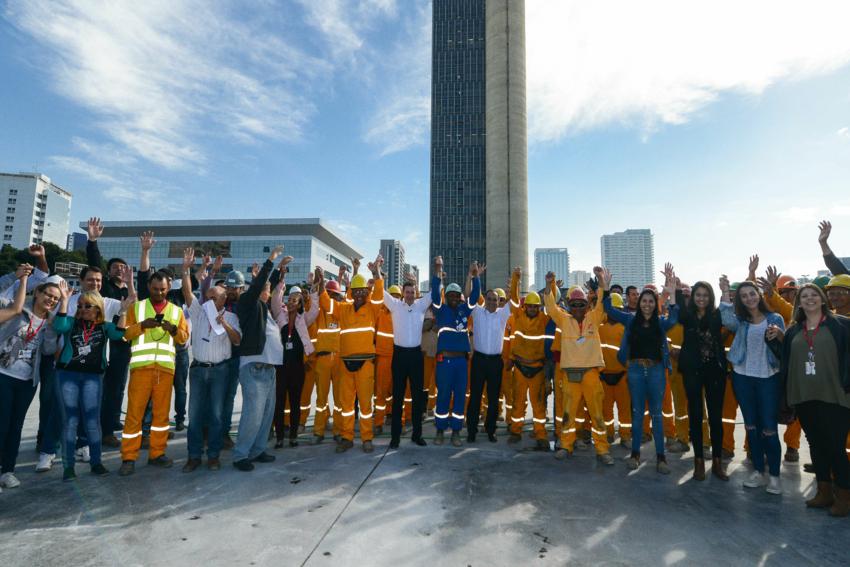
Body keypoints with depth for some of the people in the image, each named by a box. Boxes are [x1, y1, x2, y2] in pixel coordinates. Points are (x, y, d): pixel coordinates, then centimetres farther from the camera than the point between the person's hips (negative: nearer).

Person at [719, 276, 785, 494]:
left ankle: (774, 475, 12)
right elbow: (726, 320, -19)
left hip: (768, 378, -2)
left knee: (769, 428, -3)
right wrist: (725, 293, -24)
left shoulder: (775, 319, 3)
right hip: (743, 377, 2)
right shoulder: (739, 320, 5)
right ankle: (758, 471, 22)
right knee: (751, 426, 10)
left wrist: (779, 335, -18)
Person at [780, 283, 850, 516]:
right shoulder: (793, 331, 10)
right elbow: (785, 362, 11)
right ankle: (824, 491, 25)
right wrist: (787, 396, 7)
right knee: (816, 444, 13)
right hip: (803, 398, 4)